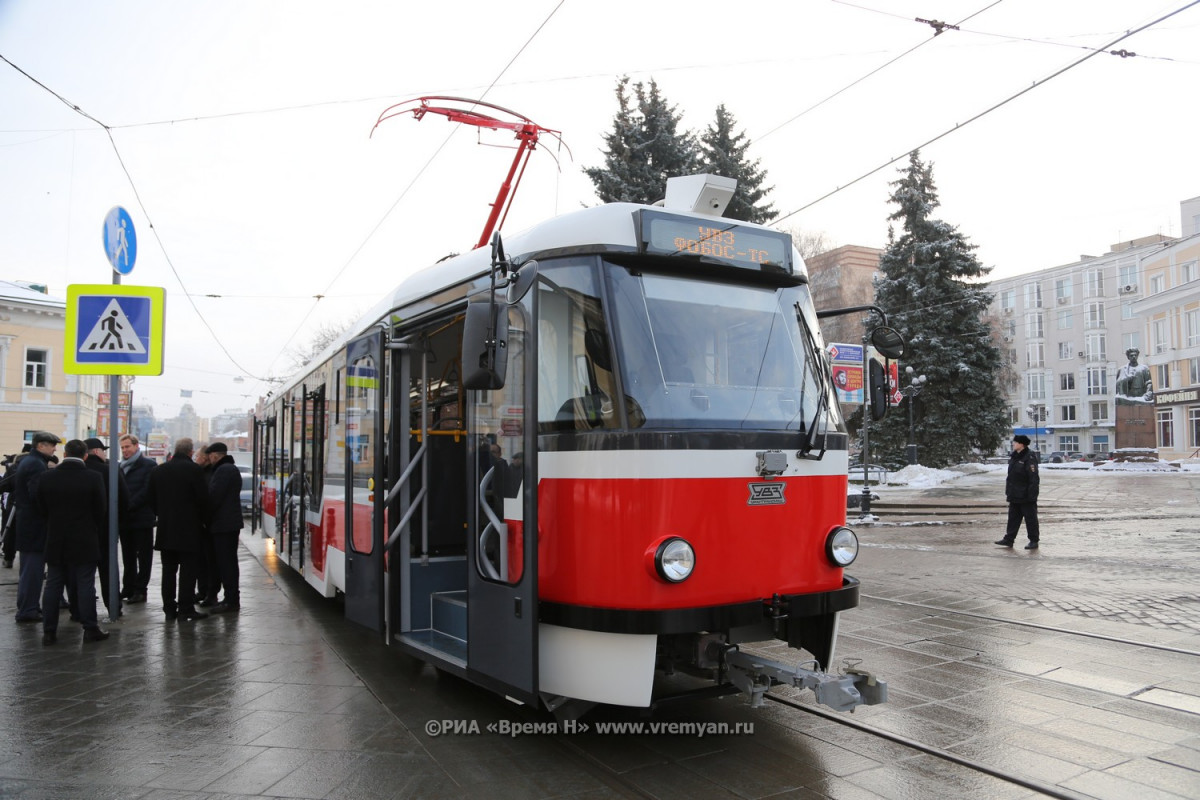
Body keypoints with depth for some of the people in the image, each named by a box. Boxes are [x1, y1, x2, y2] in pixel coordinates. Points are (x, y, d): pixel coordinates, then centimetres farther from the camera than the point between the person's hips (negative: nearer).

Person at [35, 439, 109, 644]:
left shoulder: (47, 478, -3)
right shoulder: (94, 478, -12)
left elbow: (42, 509, 6)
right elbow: (101, 511, -6)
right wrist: (97, 533, 10)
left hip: (55, 542, 3)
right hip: (85, 542, -3)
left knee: (53, 585, 10)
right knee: (85, 585, 2)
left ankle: (49, 631, 14)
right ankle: (90, 629, 7)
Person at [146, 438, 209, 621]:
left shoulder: (158, 470, 6)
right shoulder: (194, 469, -11)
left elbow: (150, 498, 10)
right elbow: (202, 498, -11)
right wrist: (202, 519, 4)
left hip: (165, 528, 5)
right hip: (189, 528, -5)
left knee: (168, 570, 12)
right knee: (187, 570, -1)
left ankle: (169, 608, 16)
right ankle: (186, 610, -2)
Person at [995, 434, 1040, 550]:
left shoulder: (1030, 457, -16)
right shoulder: (1014, 456, 11)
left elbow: (1034, 478, -19)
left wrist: (1031, 495, -21)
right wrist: (1008, 492, 17)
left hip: (1026, 496, -9)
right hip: (1015, 496, 9)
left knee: (1030, 518, 3)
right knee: (1013, 517, 12)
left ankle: (1034, 541, 13)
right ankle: (1009, 539, 17)